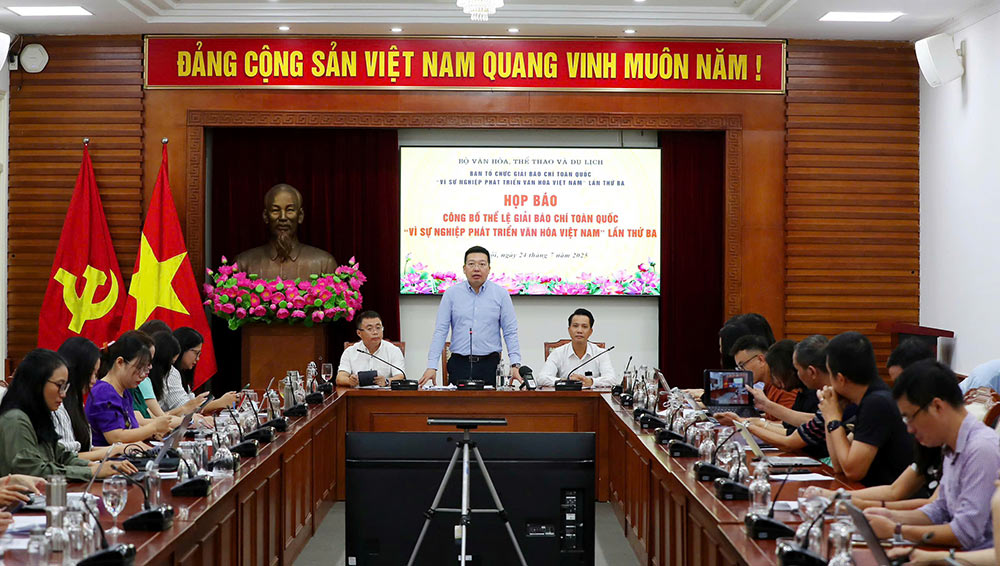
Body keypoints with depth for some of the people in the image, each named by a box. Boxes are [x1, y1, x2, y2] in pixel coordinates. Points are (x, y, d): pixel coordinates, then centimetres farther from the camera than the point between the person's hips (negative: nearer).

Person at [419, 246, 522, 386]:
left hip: (490, 364, 0)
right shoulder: (451, 294, 4)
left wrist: (515, 365, -8)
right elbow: (440, 331, 2)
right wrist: (432, 366, -6)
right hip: (459, 364, 0)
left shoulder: (501, 294, 4)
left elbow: (510, 332, 3)